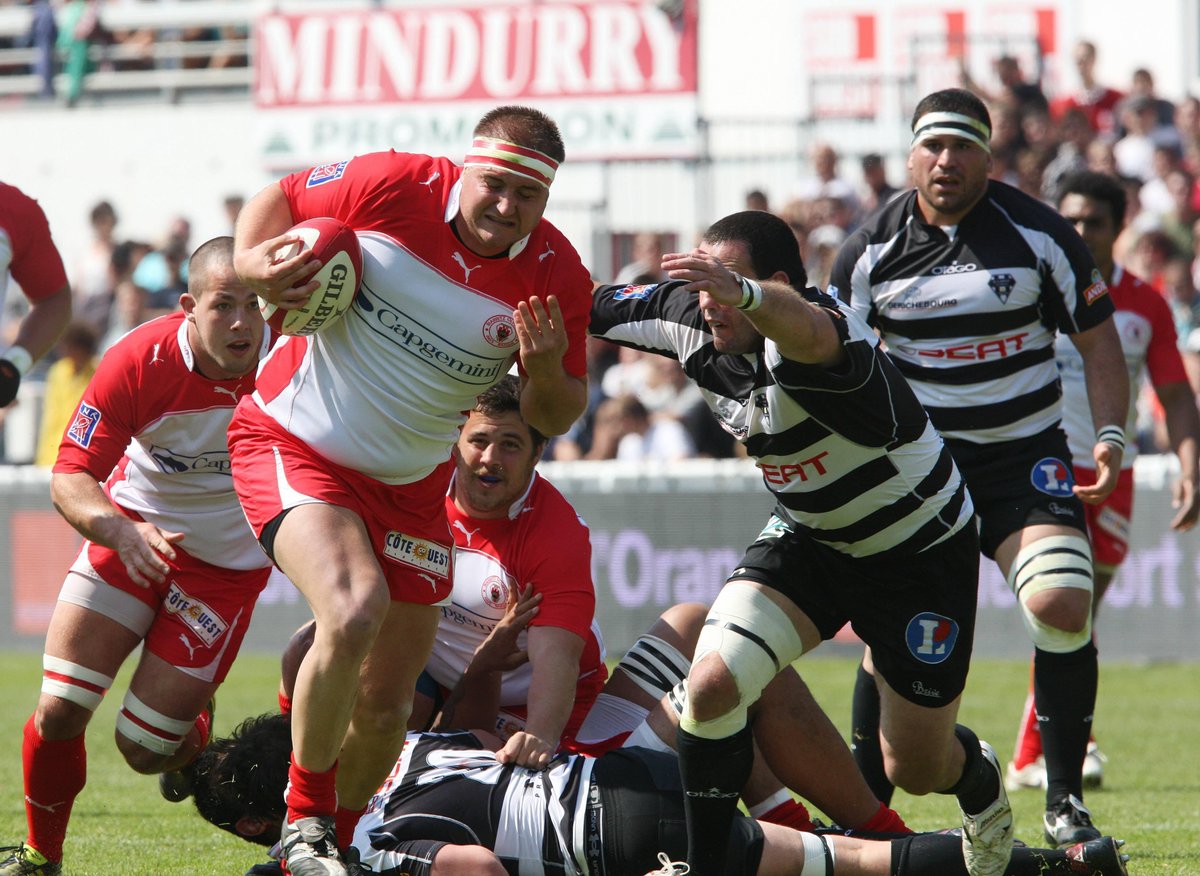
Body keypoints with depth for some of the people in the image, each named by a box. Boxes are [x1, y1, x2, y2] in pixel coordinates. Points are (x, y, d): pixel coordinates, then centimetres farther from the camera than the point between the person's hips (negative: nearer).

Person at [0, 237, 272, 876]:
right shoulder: (139, 361, -23)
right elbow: (69, 477, -21)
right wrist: (120, 530, -40)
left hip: (226, 564, -1)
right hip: (132, 534, 1)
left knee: (143, 746, -5)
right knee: (60, 711, -12)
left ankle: (198, 741, 34)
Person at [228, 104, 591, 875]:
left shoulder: (558, 278, -11)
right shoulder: (393, 186, -19)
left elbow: (553, 419, -1)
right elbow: (279, 199, -2)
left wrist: (546, 370, -24)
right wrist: (251, 262, -22)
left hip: (411, 485, 4)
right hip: (293, 442, -4)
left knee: (387, 703, 5)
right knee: (354, 611, -29)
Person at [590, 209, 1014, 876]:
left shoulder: (828, 330, -36)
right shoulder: (693, 320, -14)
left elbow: (808, 332, -63)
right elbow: (592, 307, 6)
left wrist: (746, 295, -82)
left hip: (922, 551, -5)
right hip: (808, 539, 5)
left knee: (916, 769, 6)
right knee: (713, 682, -20)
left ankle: (978, 780, 44)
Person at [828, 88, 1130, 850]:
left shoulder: (1040, 235, -4)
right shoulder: (873, 250, -1)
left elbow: (1097, 337, 3)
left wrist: (1110, 434, -8)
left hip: (1027, 455, -1)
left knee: (1062, 603, -20)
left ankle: (1065, 802, -7)